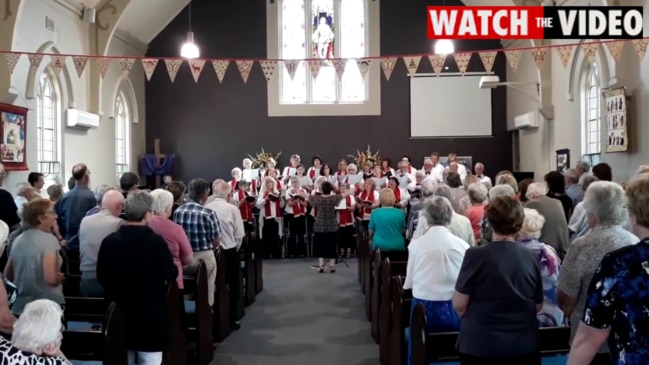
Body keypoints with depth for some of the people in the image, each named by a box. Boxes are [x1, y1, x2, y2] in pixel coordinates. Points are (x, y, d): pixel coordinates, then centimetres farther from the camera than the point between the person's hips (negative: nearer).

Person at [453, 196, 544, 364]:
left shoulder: (475, 255, -15)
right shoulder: (531, 257, -4)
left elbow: (459, 304, -10)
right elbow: (538, 306, 5)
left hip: (480, 345, -3)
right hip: (523, 345, 3)